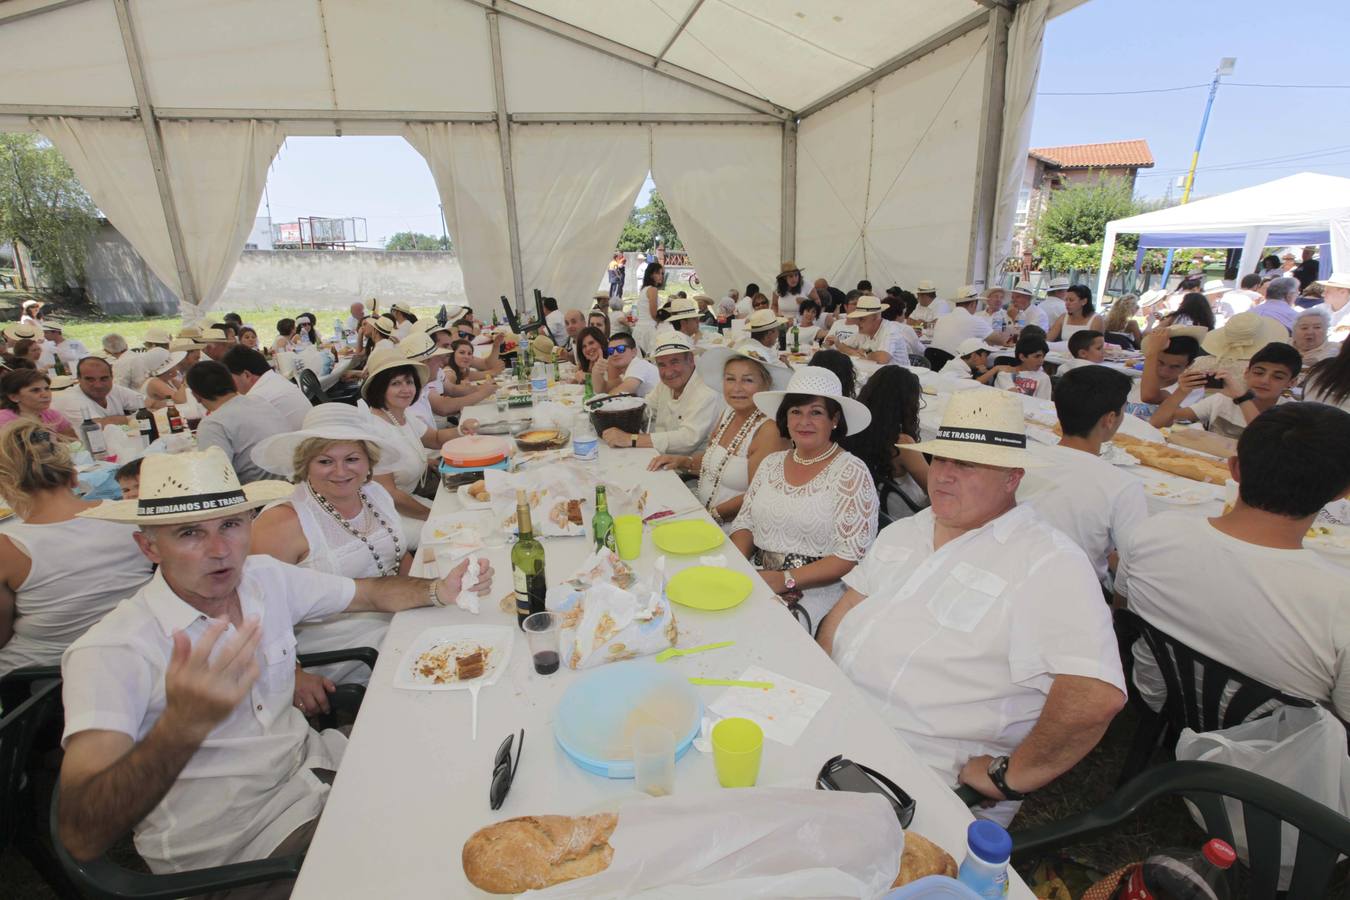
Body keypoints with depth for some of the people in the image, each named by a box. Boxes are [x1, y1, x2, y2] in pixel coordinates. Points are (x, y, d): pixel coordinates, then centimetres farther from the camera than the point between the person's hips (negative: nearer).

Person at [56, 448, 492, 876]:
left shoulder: (267, 577, -4)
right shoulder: (109, 653, -21)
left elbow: (371, 593, 10)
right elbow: (81, 837, -28)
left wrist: (438, 590, -8)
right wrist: (183, 725, -45)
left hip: (309, 763, 6)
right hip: (222, 850, -6)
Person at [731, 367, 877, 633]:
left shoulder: (852, 473, -7)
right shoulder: (772, 463, 12)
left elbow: (851, 556, -12)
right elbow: (745, 523, 14)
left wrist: (786, 580, -19)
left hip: (816, 591, -5)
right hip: (756, 580, 5)